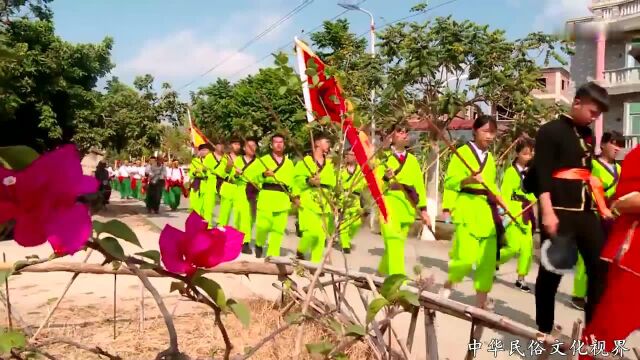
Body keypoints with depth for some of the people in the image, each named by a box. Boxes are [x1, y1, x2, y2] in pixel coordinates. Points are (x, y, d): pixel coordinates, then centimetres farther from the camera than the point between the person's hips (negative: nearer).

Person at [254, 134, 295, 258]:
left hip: (283, 198, 3)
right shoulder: (264, 159, 8)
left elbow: (292, 181, 22)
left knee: (279, 228, 0)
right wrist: (264, 174, -22)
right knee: (263, 225, -14)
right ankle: (259, 245, 15)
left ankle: (272, 255, 9)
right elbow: (256, 178, -1)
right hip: (267, 196, -3)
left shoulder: (289, 163, 19)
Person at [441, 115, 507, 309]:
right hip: (468, 208, -6)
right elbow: (449, 182, -9)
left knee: (487, 260, 5)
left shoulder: (490, 158, 17)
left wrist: (500, 201, 10)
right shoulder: (462, 152, -3)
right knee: (467, 257, -16)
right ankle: (447, 285, 12)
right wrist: (468, 180, -25)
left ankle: (481, 302, 18)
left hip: (487, 210, 7)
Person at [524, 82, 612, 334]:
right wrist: (547, 211, -23)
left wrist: (602, 207, 19)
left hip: (585, 211, 7)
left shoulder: (588, 136, 17)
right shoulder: (550, 131, -5)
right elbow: (542, 174, -14)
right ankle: (544, 329, 13)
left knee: (601, 267, 3)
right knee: (552, 270, 0)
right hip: (558, 210, -7)